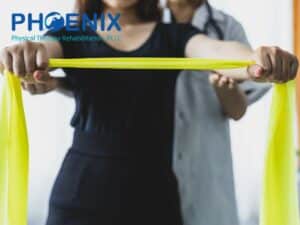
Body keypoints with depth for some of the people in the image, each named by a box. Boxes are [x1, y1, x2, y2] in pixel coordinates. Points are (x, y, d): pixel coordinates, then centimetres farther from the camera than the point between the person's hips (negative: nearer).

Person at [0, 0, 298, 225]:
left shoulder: (174, 36, 8)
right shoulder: (70, 36, 8)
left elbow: (220, 51, -12)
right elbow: (43, 49, -14)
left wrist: (258, 59, -35)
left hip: (153, 188, 1)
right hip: (82, 188, 0)